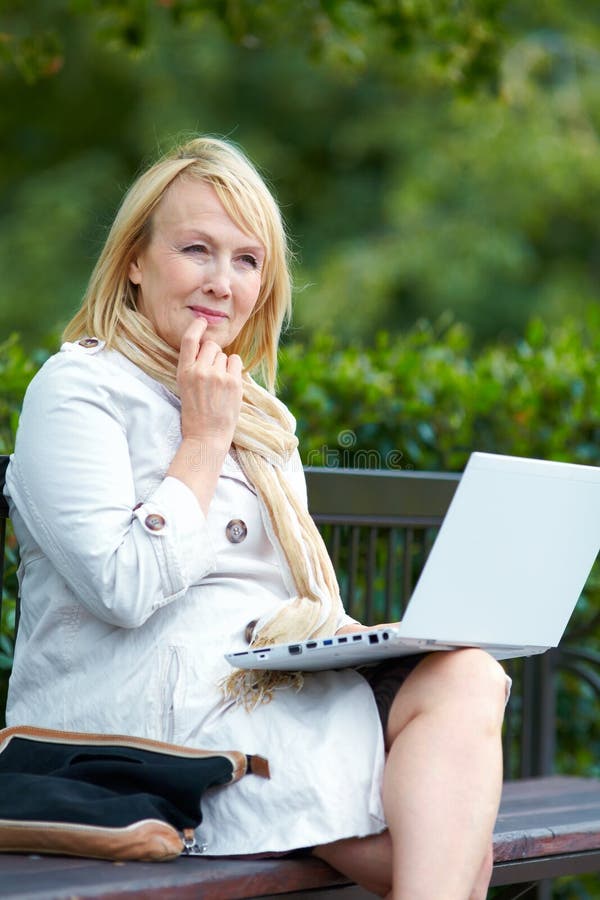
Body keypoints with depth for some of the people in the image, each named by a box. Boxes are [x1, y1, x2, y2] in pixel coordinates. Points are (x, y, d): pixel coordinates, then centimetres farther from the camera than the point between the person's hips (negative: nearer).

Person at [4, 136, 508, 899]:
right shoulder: (77, 389, 0)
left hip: (278, 686, 7)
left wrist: (359, 634, 0)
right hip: (139, 702, -7)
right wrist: (204, 441, -5)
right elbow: (125, 587, -13)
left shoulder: (260, 416, 24)